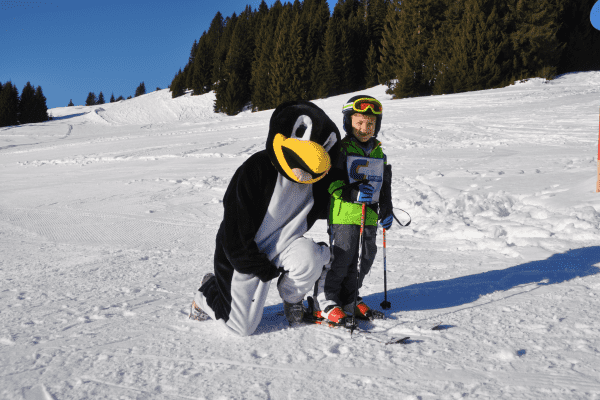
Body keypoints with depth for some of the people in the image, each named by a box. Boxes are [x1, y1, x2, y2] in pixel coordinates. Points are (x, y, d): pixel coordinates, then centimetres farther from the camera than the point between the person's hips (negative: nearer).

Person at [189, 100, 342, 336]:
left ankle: (291, 297, 3)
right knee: (242, 327, -2)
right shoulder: (256, 170, -22)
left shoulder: (316, 181, -3)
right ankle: (208, 293, 29)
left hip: (283, 247, 4)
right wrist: (260, 267, -18)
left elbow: (324, 209, 16)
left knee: (310, 257, -31)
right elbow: (235, 227, -19)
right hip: (246, 255, -4)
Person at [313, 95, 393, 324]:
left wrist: (387, 210, 15)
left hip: (370, 215, 7)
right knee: (340, 257, -8)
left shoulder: (379, 153, 16)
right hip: (344, 213, -7)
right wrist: (352, 193, -24)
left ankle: (349, 300, 23)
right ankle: (325, 303, 4)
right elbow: (330, 182, -11)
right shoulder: (341, 150, -4)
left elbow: (385, 185, 24)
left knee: (365, 258, 9)